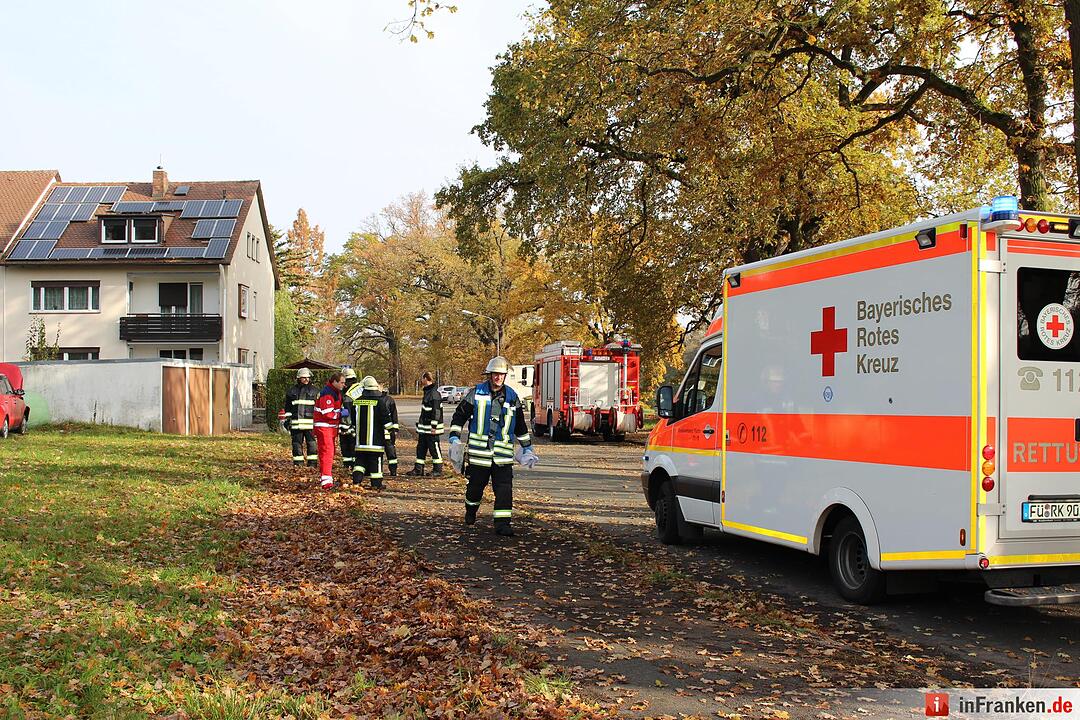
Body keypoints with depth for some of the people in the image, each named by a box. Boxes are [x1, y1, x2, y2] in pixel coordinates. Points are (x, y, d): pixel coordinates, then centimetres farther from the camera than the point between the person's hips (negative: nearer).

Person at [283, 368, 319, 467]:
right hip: (296, 423, 2)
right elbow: (288, 407, 16)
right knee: (297, 443, 5)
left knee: (311, 443, -3)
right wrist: (287, 420, 9)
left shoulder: (314, 391, 8)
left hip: (310, 422, -2)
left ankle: (312, 463, 4)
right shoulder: (292, 391, 11)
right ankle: (298, 463, 12)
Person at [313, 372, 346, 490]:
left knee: (331, 450, 17)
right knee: (327, 452, -15)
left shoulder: (336, 392, 13)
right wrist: (341, 414, -17)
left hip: (332, 427, 11)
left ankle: (324, 477, 30)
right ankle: (326, 481, -20)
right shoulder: (327, 394, -19)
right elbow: (327, 414, -24)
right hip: (324, 426, -10)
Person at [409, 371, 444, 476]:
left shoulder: (434, 393, -16)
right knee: (421, 448, 11)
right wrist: (419, 426, 24)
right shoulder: (427, 392, 16)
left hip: (431, 428, -10)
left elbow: (436, 411, -20)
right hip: (424, 427, 10)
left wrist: (434, 426, -22)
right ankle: (418, 469, 17)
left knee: (434, 448, -3)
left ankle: (438, 469, 4)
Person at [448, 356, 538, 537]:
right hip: (479, 450, -1)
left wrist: (527, 448, 17)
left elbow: (520, 425, 17)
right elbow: (459, 415, 5)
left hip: (503, 454, 1)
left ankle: (502, 523, -5)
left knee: (504, 488, -9)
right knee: (475, 485, 12)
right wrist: (455, 440, -2)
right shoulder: (476, 393, 1)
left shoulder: (512, 397, 8)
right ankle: (470, 511, 39)